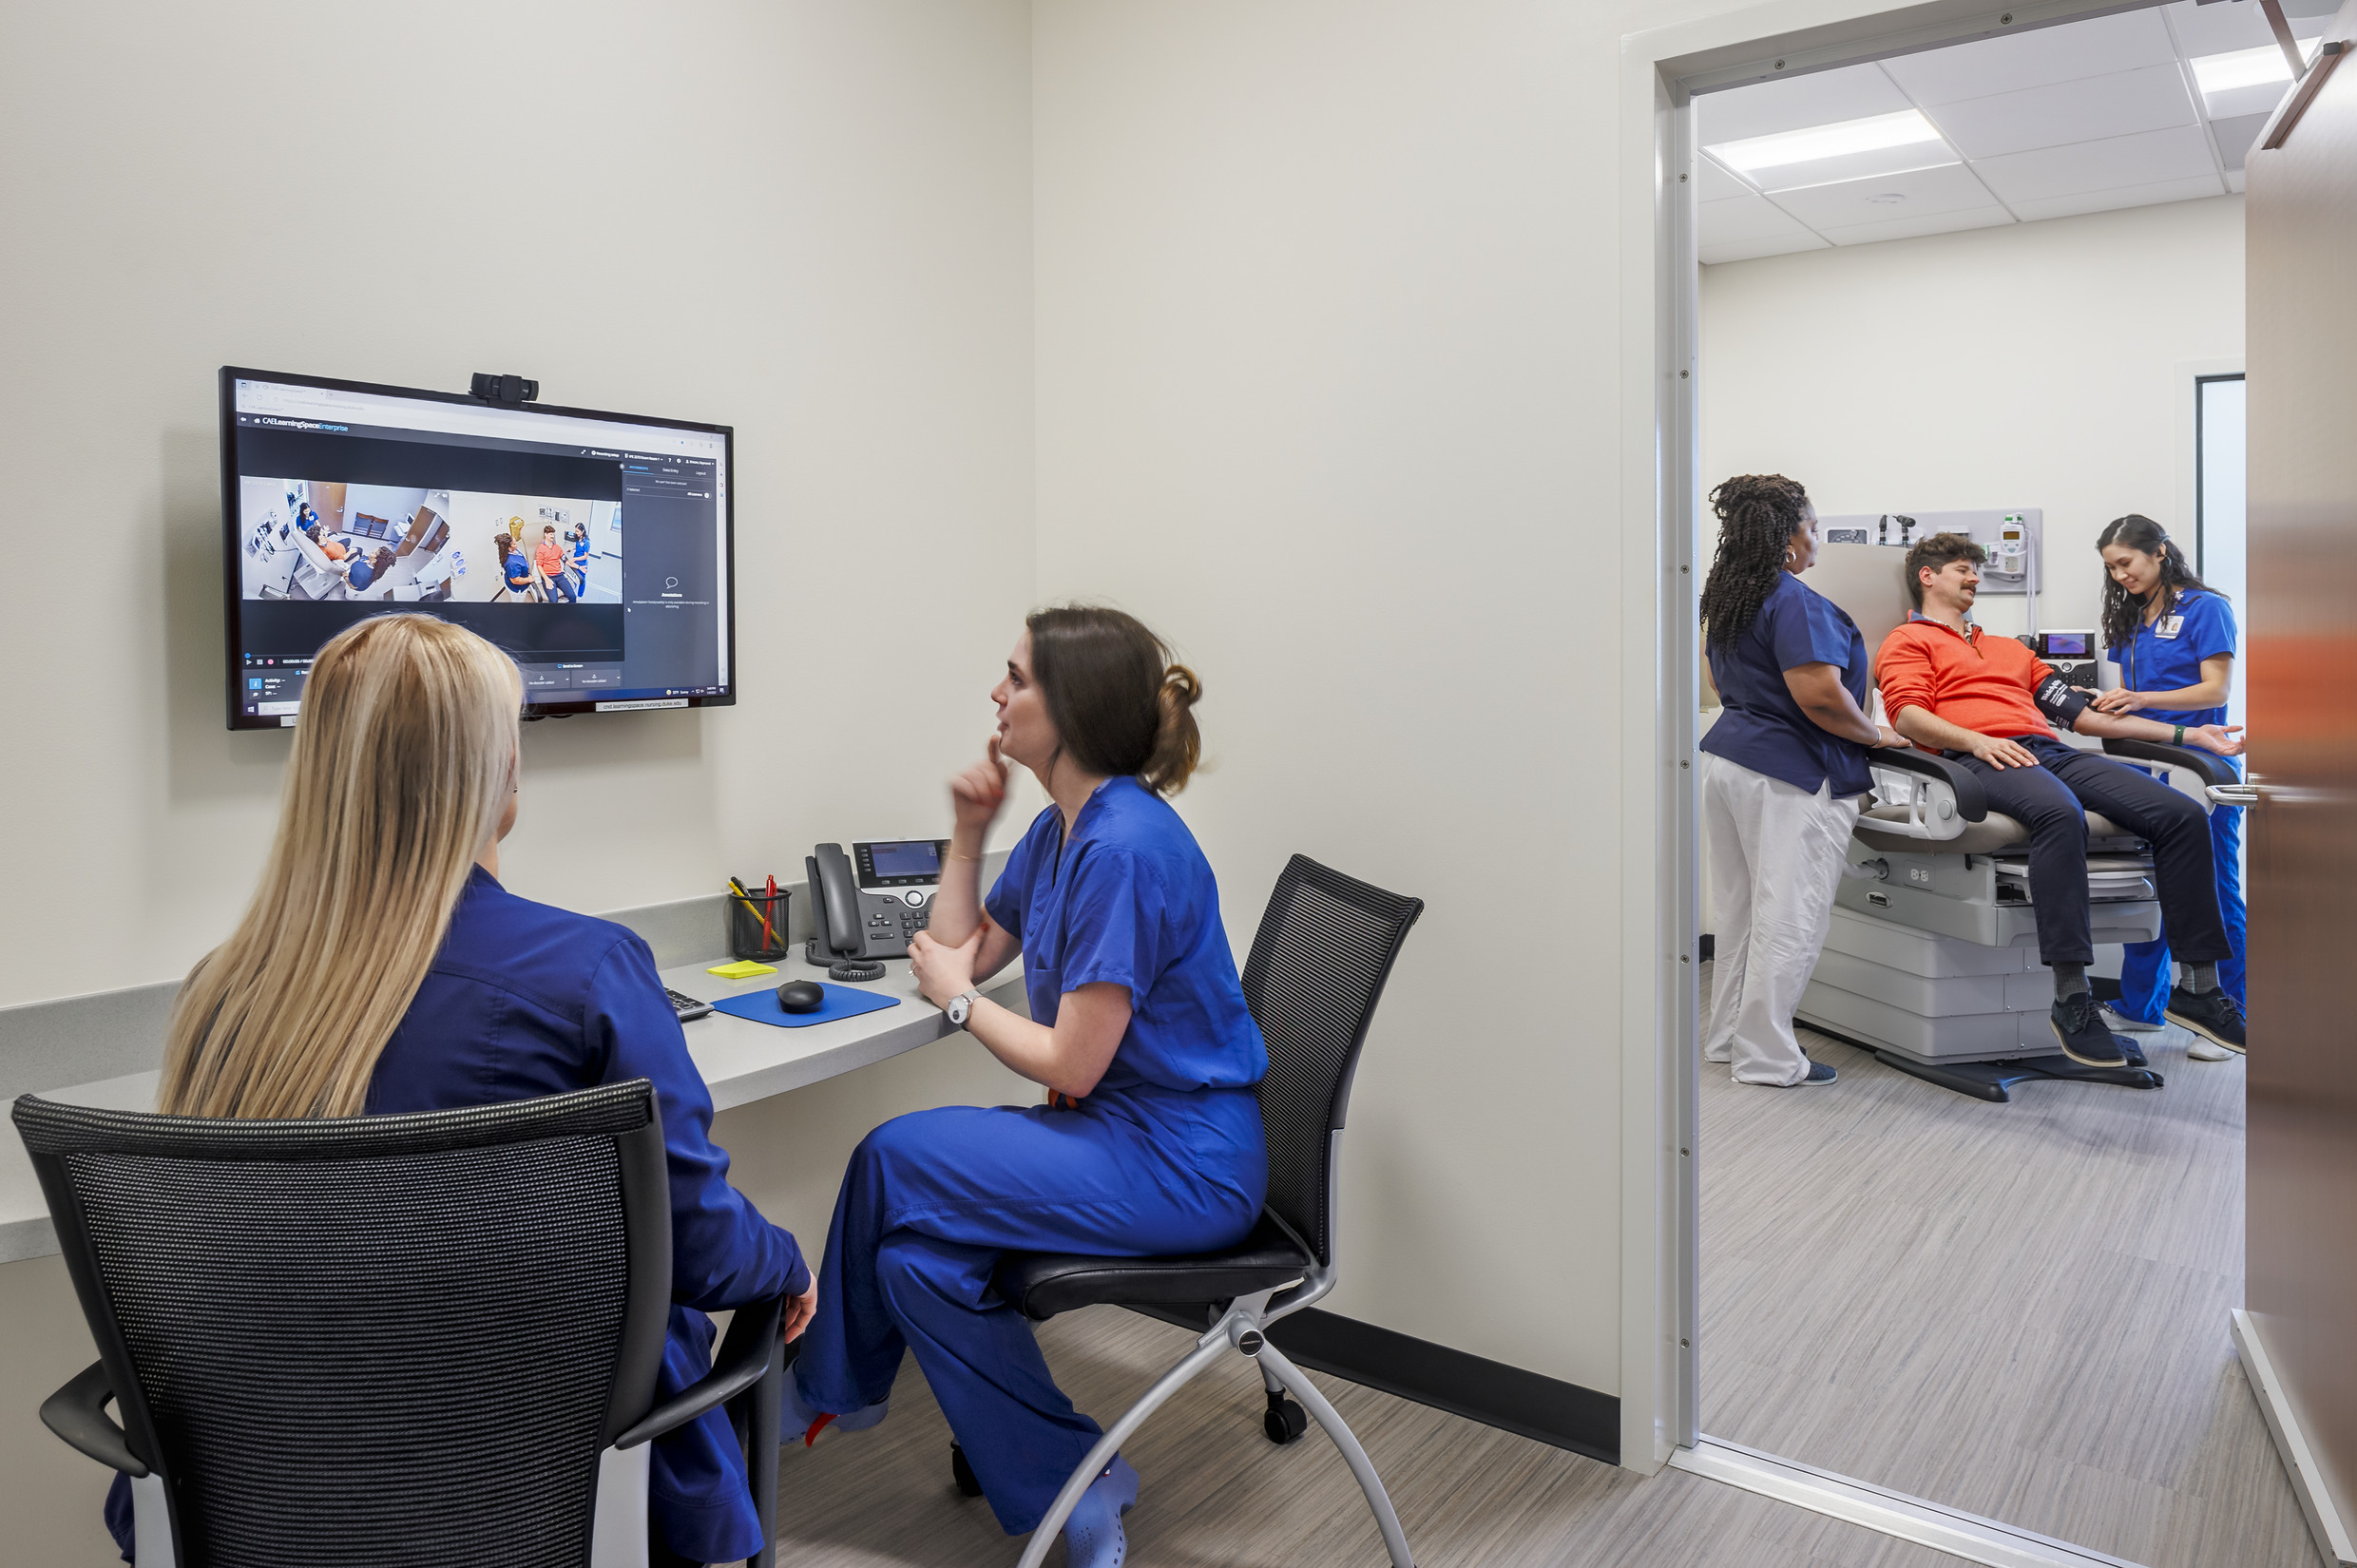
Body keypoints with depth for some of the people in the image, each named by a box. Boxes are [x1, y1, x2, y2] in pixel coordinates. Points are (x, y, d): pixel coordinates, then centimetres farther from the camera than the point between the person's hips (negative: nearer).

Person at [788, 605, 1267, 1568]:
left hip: (1179, 1167, -9)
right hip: (1132, 1133, 9)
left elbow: (1070, 1064, -20)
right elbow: (968, 954, 16)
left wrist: (957, 996, -5)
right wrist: (969, 834, 5)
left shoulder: (1124, 849, -24)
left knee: (894, 1159, -6)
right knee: (913, 1249, 0)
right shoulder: (1061, 829, 7)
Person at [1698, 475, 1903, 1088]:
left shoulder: (1723, 597, 13)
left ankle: (1726, 1037, 23)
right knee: (1790, 918, -1)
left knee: (1738, 911, 15)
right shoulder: (1794, 601, -15)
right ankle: (1765, 1057, 5)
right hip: (1790, 775, -9)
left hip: (1726, 756, 9)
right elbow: (1820, 694, -23)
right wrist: (1875, 735, -7)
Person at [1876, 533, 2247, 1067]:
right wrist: (1976, 740, -19)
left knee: (2182, 816, -15)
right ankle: (2072, 1002, -39)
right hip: (1980, 758, -7)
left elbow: (2085, 713, 32)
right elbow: (1908, 717, -2)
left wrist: (2188, 734, 26)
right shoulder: (1908, 641, 18)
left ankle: (2199, 988, -11)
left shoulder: (2010, 649, 38)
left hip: (2052, 752, 7)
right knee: (2061, 813, -39)